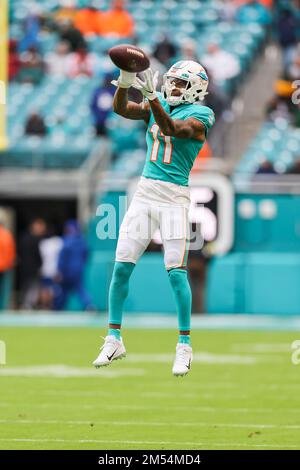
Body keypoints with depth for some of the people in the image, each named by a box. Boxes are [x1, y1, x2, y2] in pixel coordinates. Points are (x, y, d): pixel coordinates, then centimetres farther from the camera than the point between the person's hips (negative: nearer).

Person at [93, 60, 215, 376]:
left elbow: (172, 129, -21)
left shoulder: (198, 116, -4)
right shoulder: (159, 105, 12)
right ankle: (114, 340, 11)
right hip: (144, 193, 5)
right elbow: (121, 109, -1)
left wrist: (152, 97, -31)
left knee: (176, 271, -11)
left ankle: (184, 346, -2)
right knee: (121, 267, 1)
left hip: (174, 198, -5)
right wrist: (125, 81, -19)